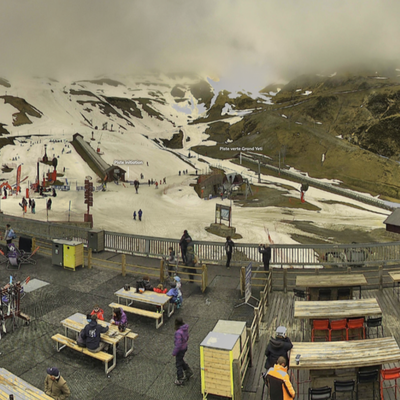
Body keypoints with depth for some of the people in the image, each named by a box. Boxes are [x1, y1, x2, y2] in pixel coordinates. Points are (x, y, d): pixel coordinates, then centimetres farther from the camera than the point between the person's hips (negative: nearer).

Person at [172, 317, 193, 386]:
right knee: (181, 360, 30)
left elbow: (178, 344, -28)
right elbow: (187, 337, 6)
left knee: (178, 364, 13)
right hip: (185, 347, 8)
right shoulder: (185, 328, -10)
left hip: (180, 349, -8)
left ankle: (179, 380, 30)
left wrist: (174, 352, -14)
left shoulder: (178, 332, -35)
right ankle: (188, 372, 43)